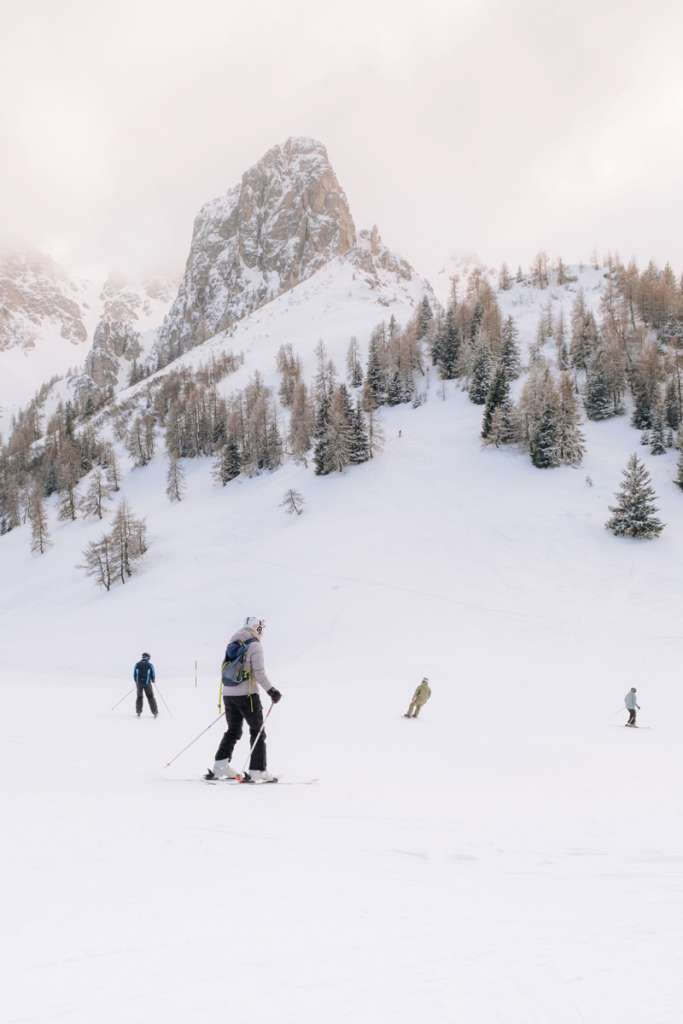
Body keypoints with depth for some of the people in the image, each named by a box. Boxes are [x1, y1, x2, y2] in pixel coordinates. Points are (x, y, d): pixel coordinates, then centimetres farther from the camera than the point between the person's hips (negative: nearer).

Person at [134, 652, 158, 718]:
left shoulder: (137, 664, 1)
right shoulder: (150, 665, -5)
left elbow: (134, 674, 5)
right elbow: (153, 675, -2)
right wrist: (153, 680, 20)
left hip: (139, 683, 2)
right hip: (147, 683, -2)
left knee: (139, 697, 18)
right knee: (151, 697, 8)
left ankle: (138, 712, 17)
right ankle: (155, 712, 9)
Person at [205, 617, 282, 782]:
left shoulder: (232, 644, 12)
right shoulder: (255, 645, -9)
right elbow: (259, 672, -16)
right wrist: (271, 691, -11)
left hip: (228, 694, 7)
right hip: (247, 694, -7)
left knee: (233, 730, 17)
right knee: (258, 731, 3)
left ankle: (220, 766, 9)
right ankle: (257, 771, -1)